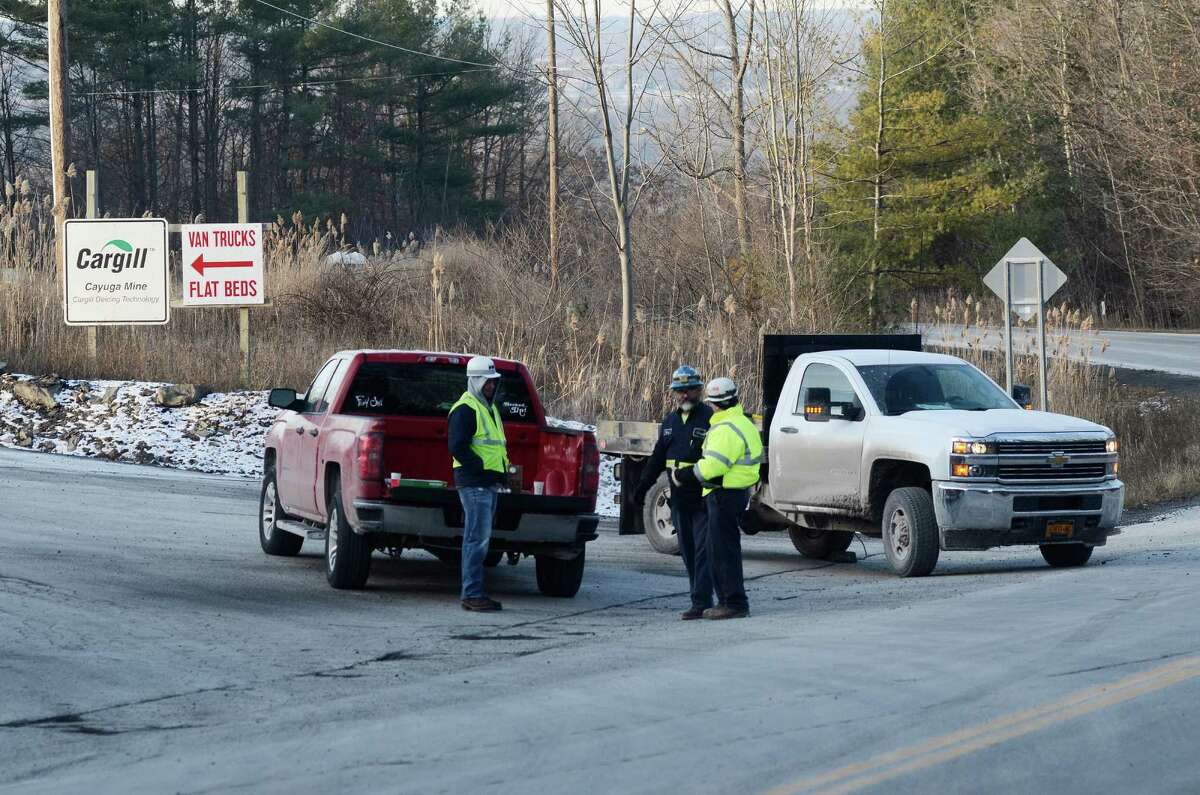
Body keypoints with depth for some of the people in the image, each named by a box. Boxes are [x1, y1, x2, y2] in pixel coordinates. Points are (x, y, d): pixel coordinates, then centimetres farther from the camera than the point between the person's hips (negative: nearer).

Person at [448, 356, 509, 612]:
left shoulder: (489, 408, 21)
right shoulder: (465, 410, -11)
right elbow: (458, 448, -19)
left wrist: (501, 473, 14)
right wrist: (486, 470, -18)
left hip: (489, 483, 10)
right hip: (474, 483, -10)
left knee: (479, 539, 11)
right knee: (478, 538, -12)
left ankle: (473, 593, 15)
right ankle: (472, 595, -11)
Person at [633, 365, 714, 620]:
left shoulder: (710, 419, -7)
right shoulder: (670, 421, 15)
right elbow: (657, 458, 21)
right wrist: (642, 488, 18)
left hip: (704, 499, -7)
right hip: (679, 499, 7)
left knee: (702, 550, -8)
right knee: (687, 551, 9)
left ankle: (701, 602, -11)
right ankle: (701, 600, 15)